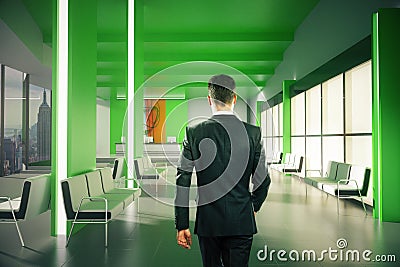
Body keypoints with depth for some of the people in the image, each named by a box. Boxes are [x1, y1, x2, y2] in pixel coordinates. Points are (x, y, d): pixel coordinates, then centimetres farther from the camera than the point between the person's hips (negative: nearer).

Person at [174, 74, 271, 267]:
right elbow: (262, 180, 1)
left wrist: (182, 225, 1)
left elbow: (183, 182, -6)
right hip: (241, 221, 0)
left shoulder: (195, 133, -6)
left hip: (207, 221, 0)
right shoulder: (253, 133, -5)